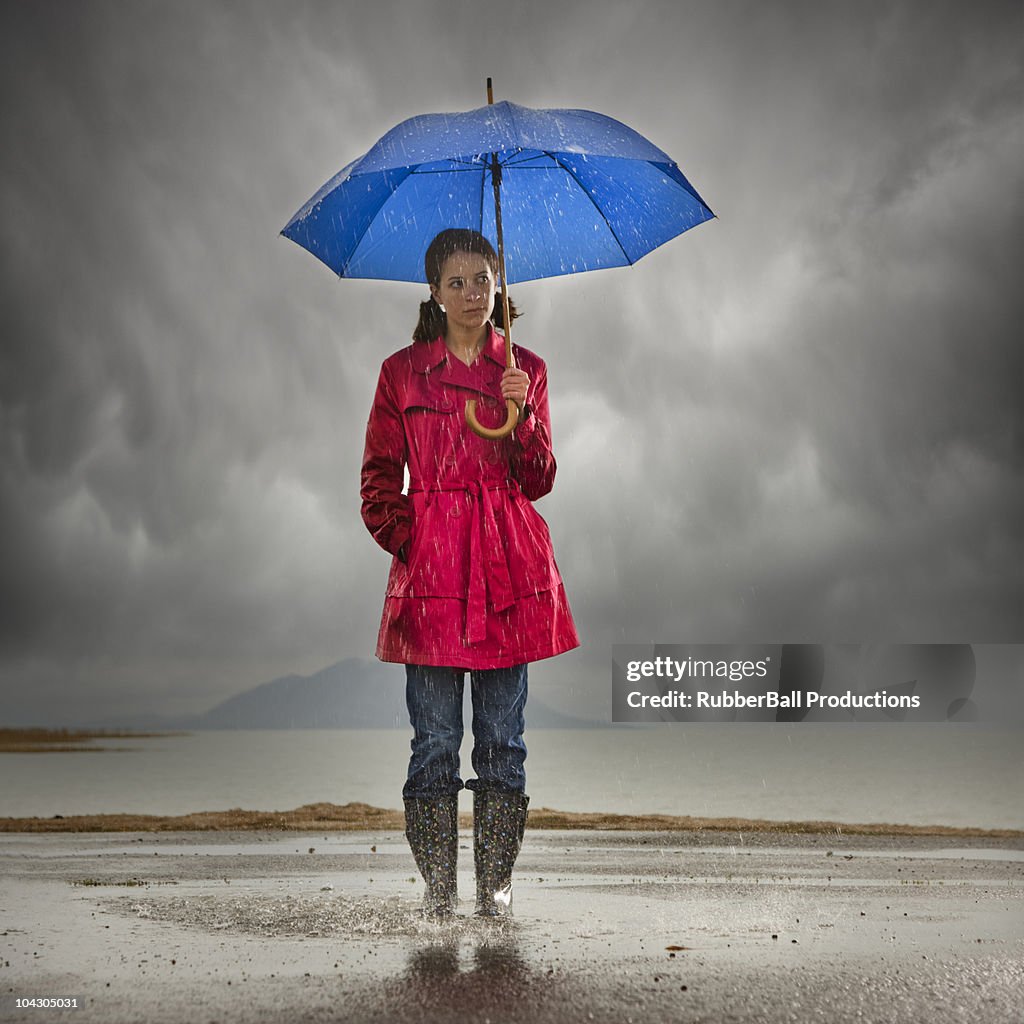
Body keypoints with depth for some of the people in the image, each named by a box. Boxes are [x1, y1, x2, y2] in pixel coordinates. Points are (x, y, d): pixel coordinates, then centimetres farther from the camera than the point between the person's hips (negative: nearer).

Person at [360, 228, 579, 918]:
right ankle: (439, 887, 11)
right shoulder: (403, 373, 5)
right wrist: (407, 540, -4)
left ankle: (497, 882, 15)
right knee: (436, 738, 0)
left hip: (508, 564, 1)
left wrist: (521, 413, -10)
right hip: (432, 568, -1)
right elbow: (380, 481, 9)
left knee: (502, 735, 4)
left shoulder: (525, 370, 9)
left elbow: (538, 480, 4)